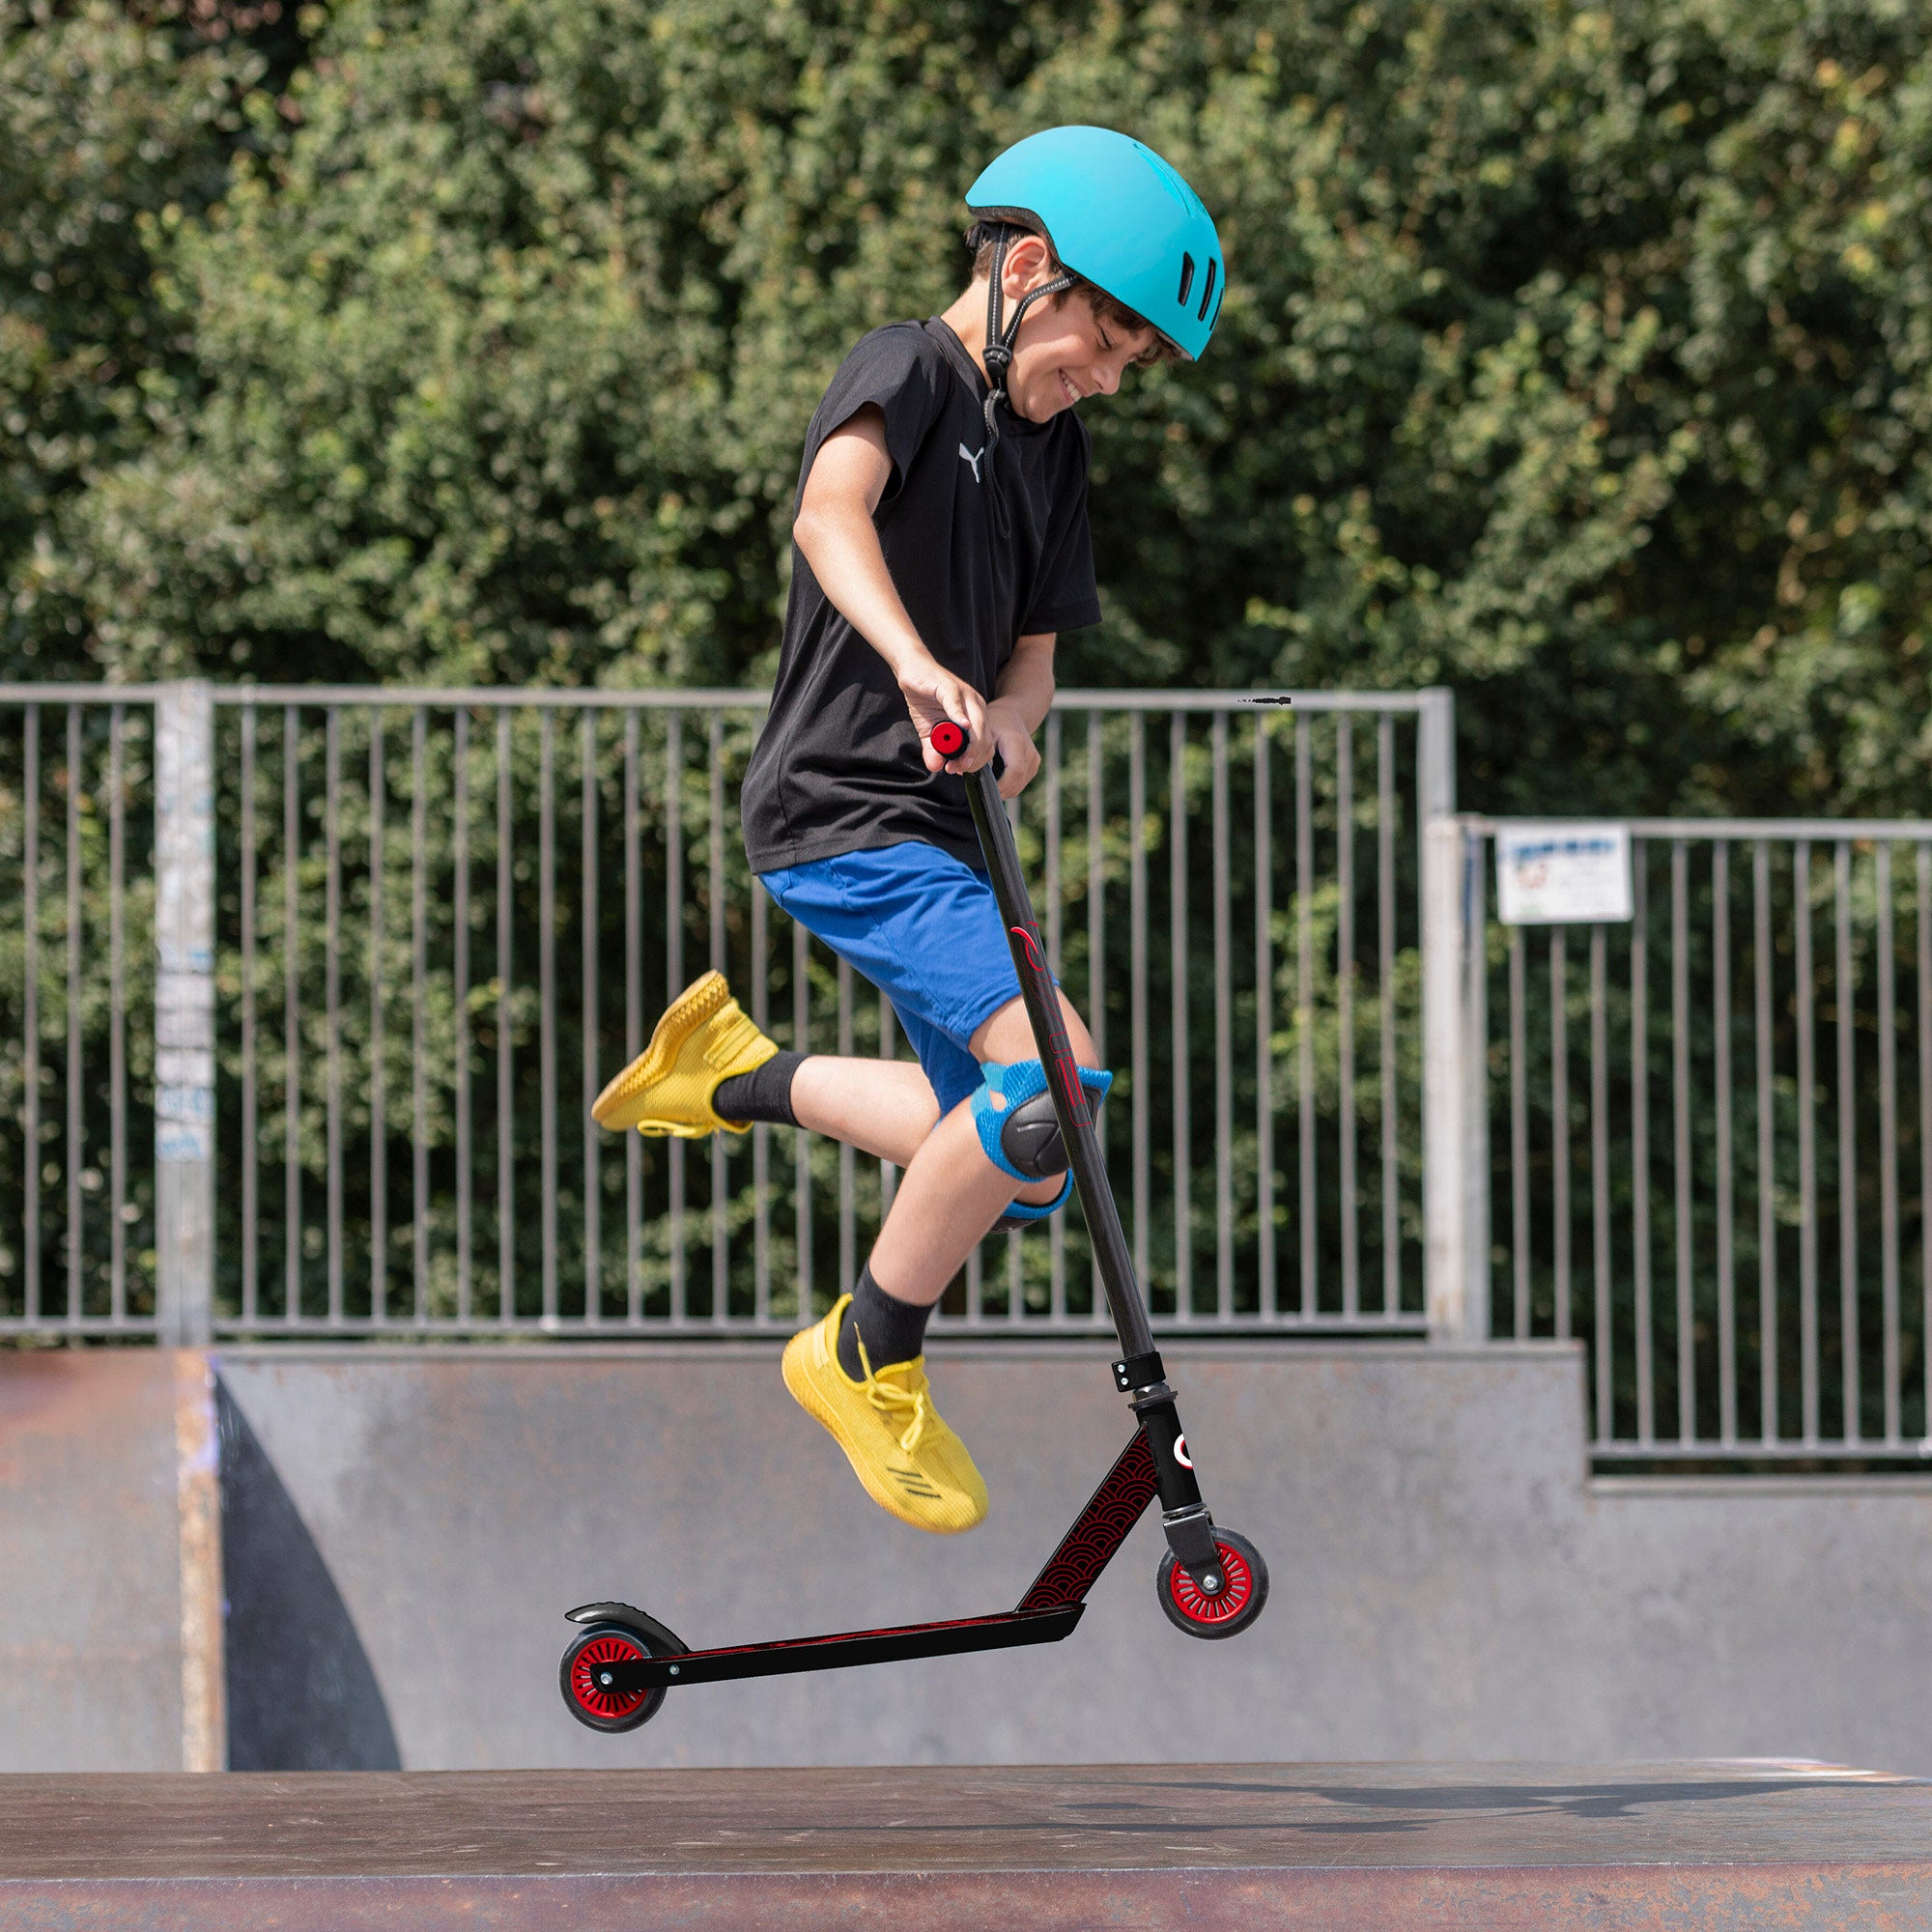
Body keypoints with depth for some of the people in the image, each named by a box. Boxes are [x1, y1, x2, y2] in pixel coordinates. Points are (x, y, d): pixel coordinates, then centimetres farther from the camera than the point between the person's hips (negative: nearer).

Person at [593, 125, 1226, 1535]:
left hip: (943, 828, 9)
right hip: (846, 813, -9)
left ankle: (748, 1077, 32)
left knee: (1013, 1175, 15)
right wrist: (916, 663, -48)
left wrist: (1008, 714, -9)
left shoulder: (1051, 446, 15)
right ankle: (870, 1361, -7)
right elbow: (831, 509, -31)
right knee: (1056, 1083, -23)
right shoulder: (907, 371, -10)